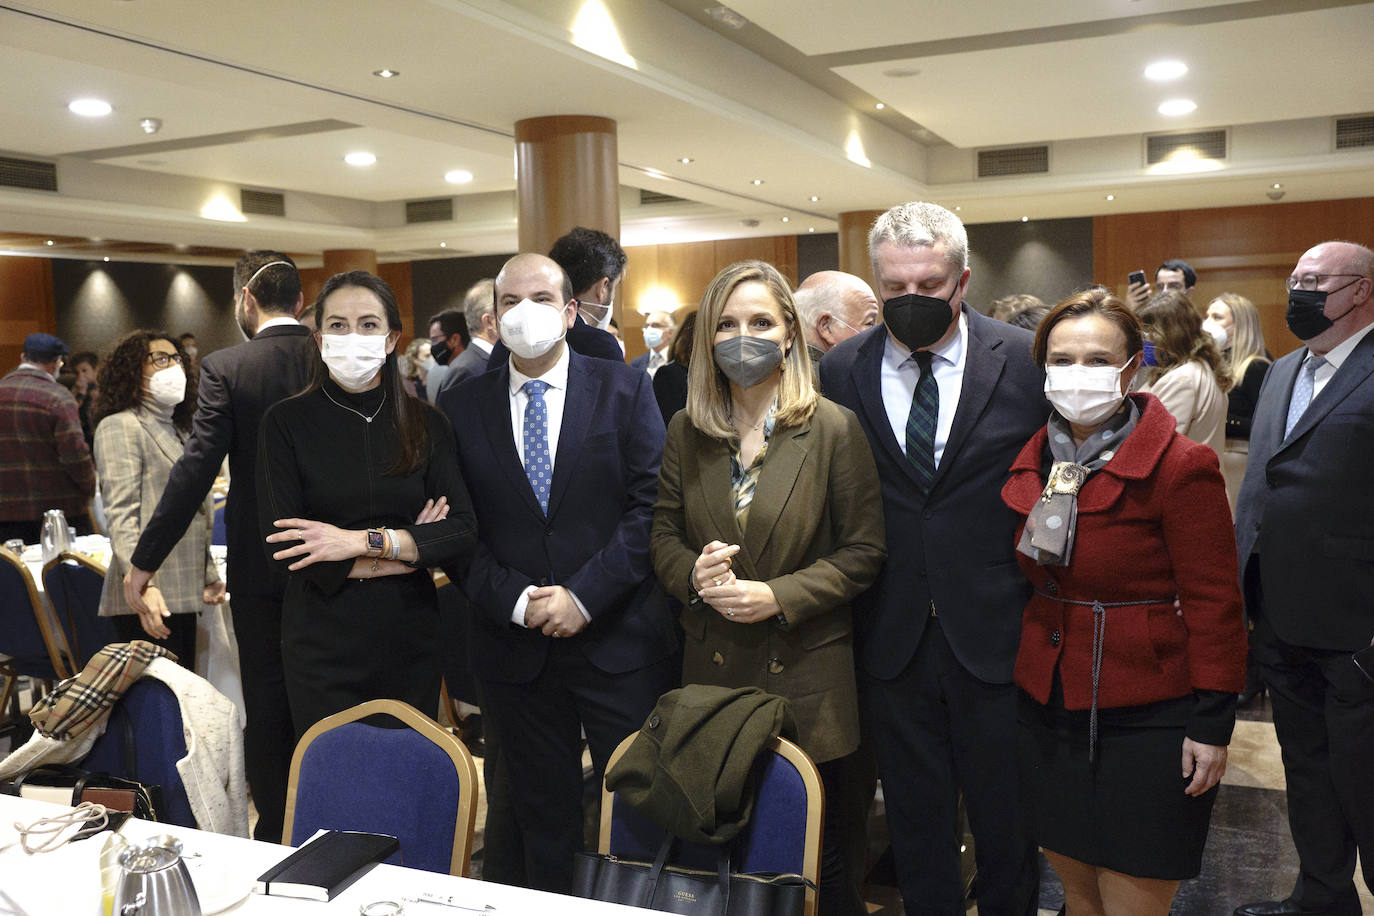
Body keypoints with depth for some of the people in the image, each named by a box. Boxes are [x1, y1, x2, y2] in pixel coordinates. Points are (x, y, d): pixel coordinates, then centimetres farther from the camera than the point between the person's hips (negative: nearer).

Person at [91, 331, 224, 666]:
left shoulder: (179, 430, 21)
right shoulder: (119, 426, -4)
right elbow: (121, 516, -14)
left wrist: (209, 576, 24)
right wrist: (142, 585, -24)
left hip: (182, 594, 8)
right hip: (150, 600, -8)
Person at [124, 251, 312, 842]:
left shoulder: (225, 369, -11)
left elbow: (196, 469, -17)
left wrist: (144, 561, -11)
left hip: (261, 566, -3)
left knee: (267, 709, 10)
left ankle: (277, 837, 20)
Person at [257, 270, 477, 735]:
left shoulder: (425, 423, 2)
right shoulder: (286, 422, -3)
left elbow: (464, 534, -6)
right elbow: (284, 546, -10)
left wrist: (365, 541, -17)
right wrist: (412, 549, -10)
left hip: (411, 643, 2)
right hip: (324, 645, -2)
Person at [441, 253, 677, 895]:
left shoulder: (623, 390, 0)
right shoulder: (465, 407, 5)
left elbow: (650, 505, -7)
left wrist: (584, 596, -14)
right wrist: (517, 600, -11)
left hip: (617, 642, -1)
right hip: (515, 647, 2)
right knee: (543, 822, 14)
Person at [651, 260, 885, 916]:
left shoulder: (835, 429, -6)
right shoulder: (686, 431, 5)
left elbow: (862, 554, -5)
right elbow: (663, 535, 10)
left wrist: (778, 596, -17)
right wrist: (694, 573, -12)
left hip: (806, 672, -3)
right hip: (712, 670, 3)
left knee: (815, 851, 9)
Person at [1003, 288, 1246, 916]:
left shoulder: (1181, 468, -12)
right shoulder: (1032, 463, 6)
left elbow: (1212, 604, -11)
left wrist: (1213, 722, -12)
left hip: (1146, 723, -5)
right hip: (1048, 711, 5)